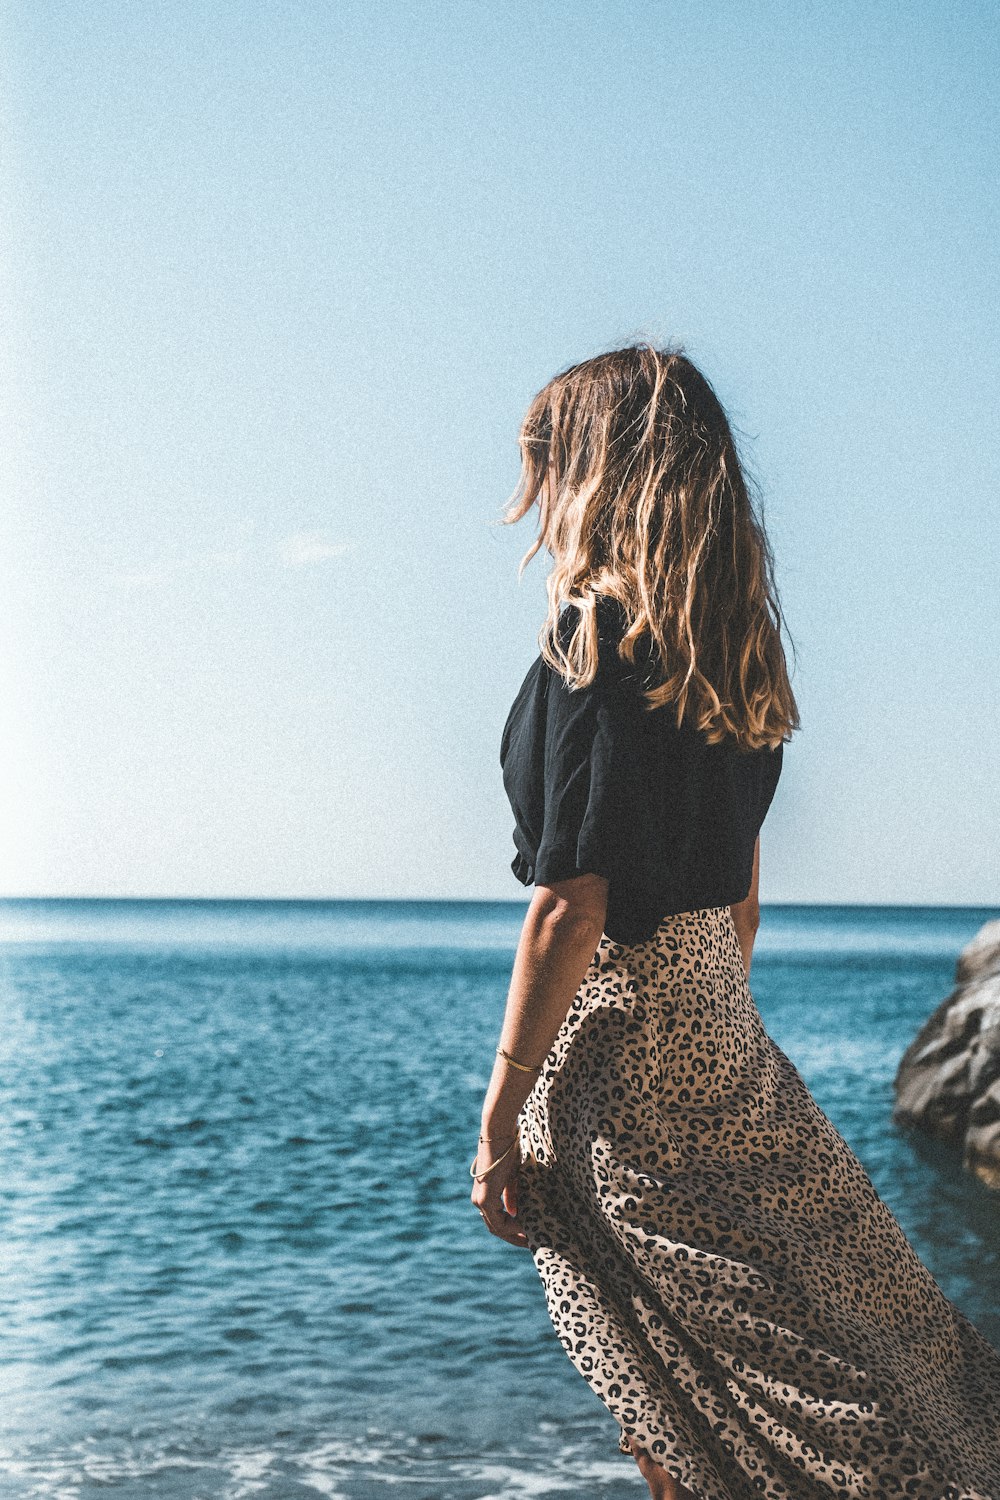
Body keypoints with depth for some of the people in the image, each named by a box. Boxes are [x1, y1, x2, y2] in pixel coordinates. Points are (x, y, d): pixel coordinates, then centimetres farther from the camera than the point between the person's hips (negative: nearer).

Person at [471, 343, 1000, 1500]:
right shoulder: (732, 652, 10)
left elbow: (569, 910, -19)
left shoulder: (593, 644, -15)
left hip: (616, 1058, -8)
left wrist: (500, 1118, -15)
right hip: (721, 1036, 8)